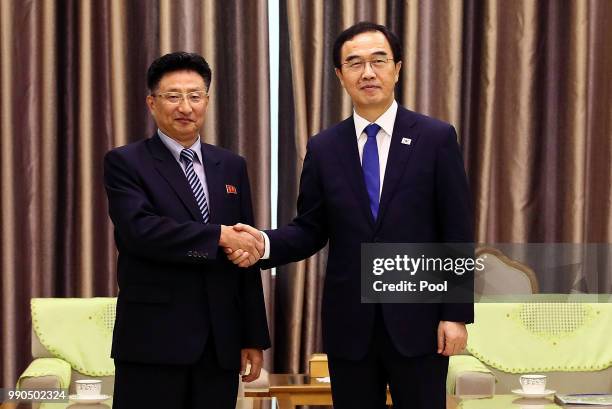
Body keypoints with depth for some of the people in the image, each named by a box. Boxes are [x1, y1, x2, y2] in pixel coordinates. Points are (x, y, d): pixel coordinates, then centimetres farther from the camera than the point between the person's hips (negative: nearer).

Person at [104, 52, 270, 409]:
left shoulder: (232, 166, 14)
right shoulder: (125, 163, 1)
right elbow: (140, 230, -17)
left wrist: (254, 337, 10)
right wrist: (218, 235, -16)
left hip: (221, 341, 4)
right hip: (154, 339, -4)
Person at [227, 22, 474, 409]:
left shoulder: (436, 138, -1)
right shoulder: (323, 148, 6)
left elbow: (457, 233, -3)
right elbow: (310, 230, 7)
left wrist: (456, 314, -7)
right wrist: (265, 243, -13)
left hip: (417, 319, -2)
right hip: (350, 324, 2)